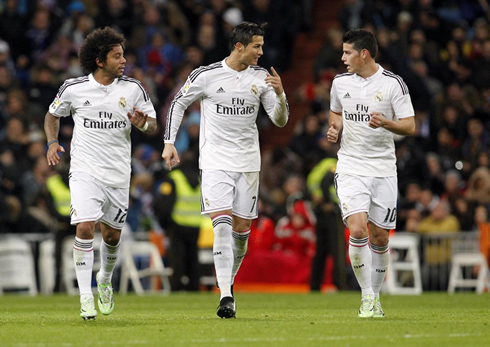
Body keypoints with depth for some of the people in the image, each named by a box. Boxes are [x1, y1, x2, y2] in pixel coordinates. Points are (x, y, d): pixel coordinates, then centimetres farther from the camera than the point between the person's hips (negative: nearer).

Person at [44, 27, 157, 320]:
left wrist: (143, 123, -16)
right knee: (85, 228, -18)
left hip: (118, 174, 2)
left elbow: (153, 124, 7)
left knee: (112, 235, 11)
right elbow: (53, 115, 14)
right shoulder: (74, 88, -4)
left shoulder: (133, 88, 0)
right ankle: (86, 296, -12)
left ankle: (105, 280, 41)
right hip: (85, 171, -2)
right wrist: (52, 142, -2)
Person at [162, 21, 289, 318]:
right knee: (222, 224, -16)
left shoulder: (261, 77, 2)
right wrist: (169, 143, 1)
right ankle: (226, 297, -21)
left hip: (248, 162, 4)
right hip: (215, 161, -3)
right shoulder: (206, 75, -6)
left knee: (241, 228, 6)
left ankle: (229, 280, 30)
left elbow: (280, 120, 3)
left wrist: (280, 94, -16)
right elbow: (179, 104, 7)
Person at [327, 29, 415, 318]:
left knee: (380, 237, 4)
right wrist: (335, 128, 3)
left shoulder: (393, 83, -6)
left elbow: (410, 126, -6)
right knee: (357, 230, -16)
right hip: (351, 168, 1)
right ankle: (367, 297, -7)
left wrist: (386, 123, -25)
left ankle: (376, 294, 23)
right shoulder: (341, 82, 5)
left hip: (383, 169, -1)